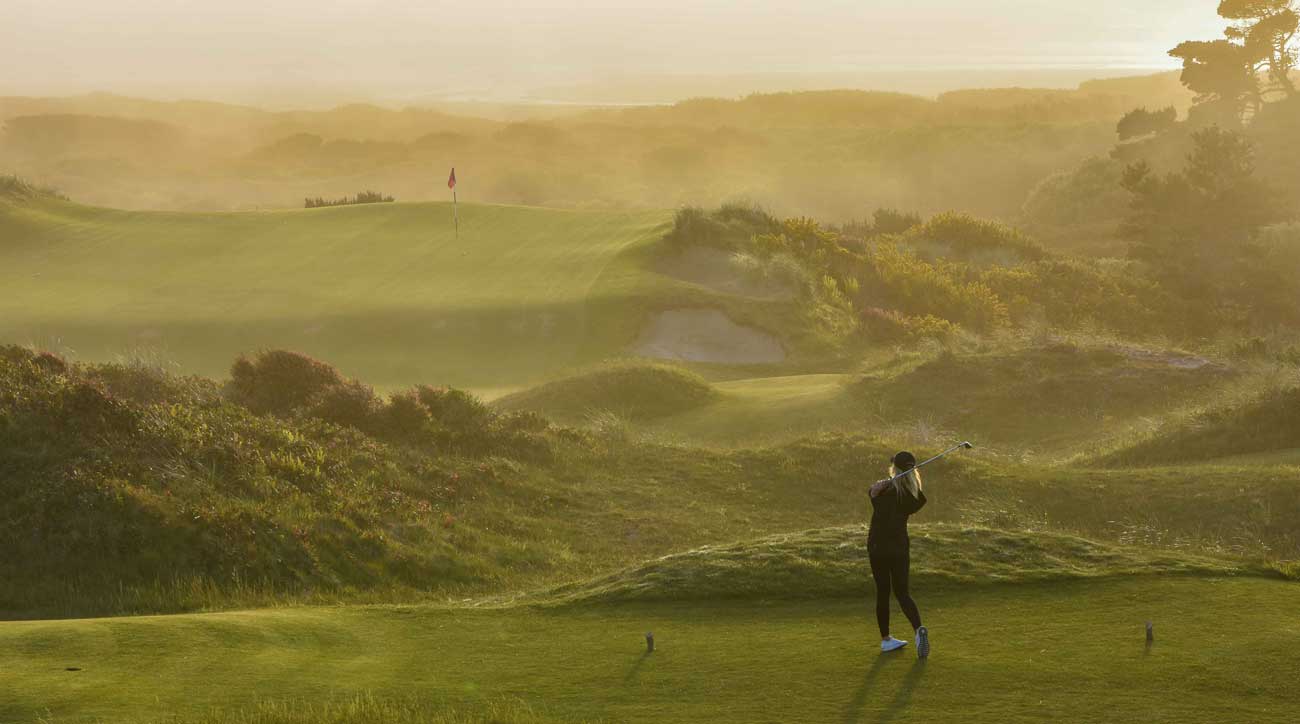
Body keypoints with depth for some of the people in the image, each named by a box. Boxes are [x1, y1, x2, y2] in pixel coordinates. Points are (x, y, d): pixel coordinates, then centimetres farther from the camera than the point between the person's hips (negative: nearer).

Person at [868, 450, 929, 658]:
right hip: (900, 547, 2)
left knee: (882, 592, 10)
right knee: (902, 592, 8)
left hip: (878, 547, -2)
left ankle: (885, 639, 14)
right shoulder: (916, 495, -1)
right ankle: (919, 629, -18)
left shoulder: (887, 489, -9)